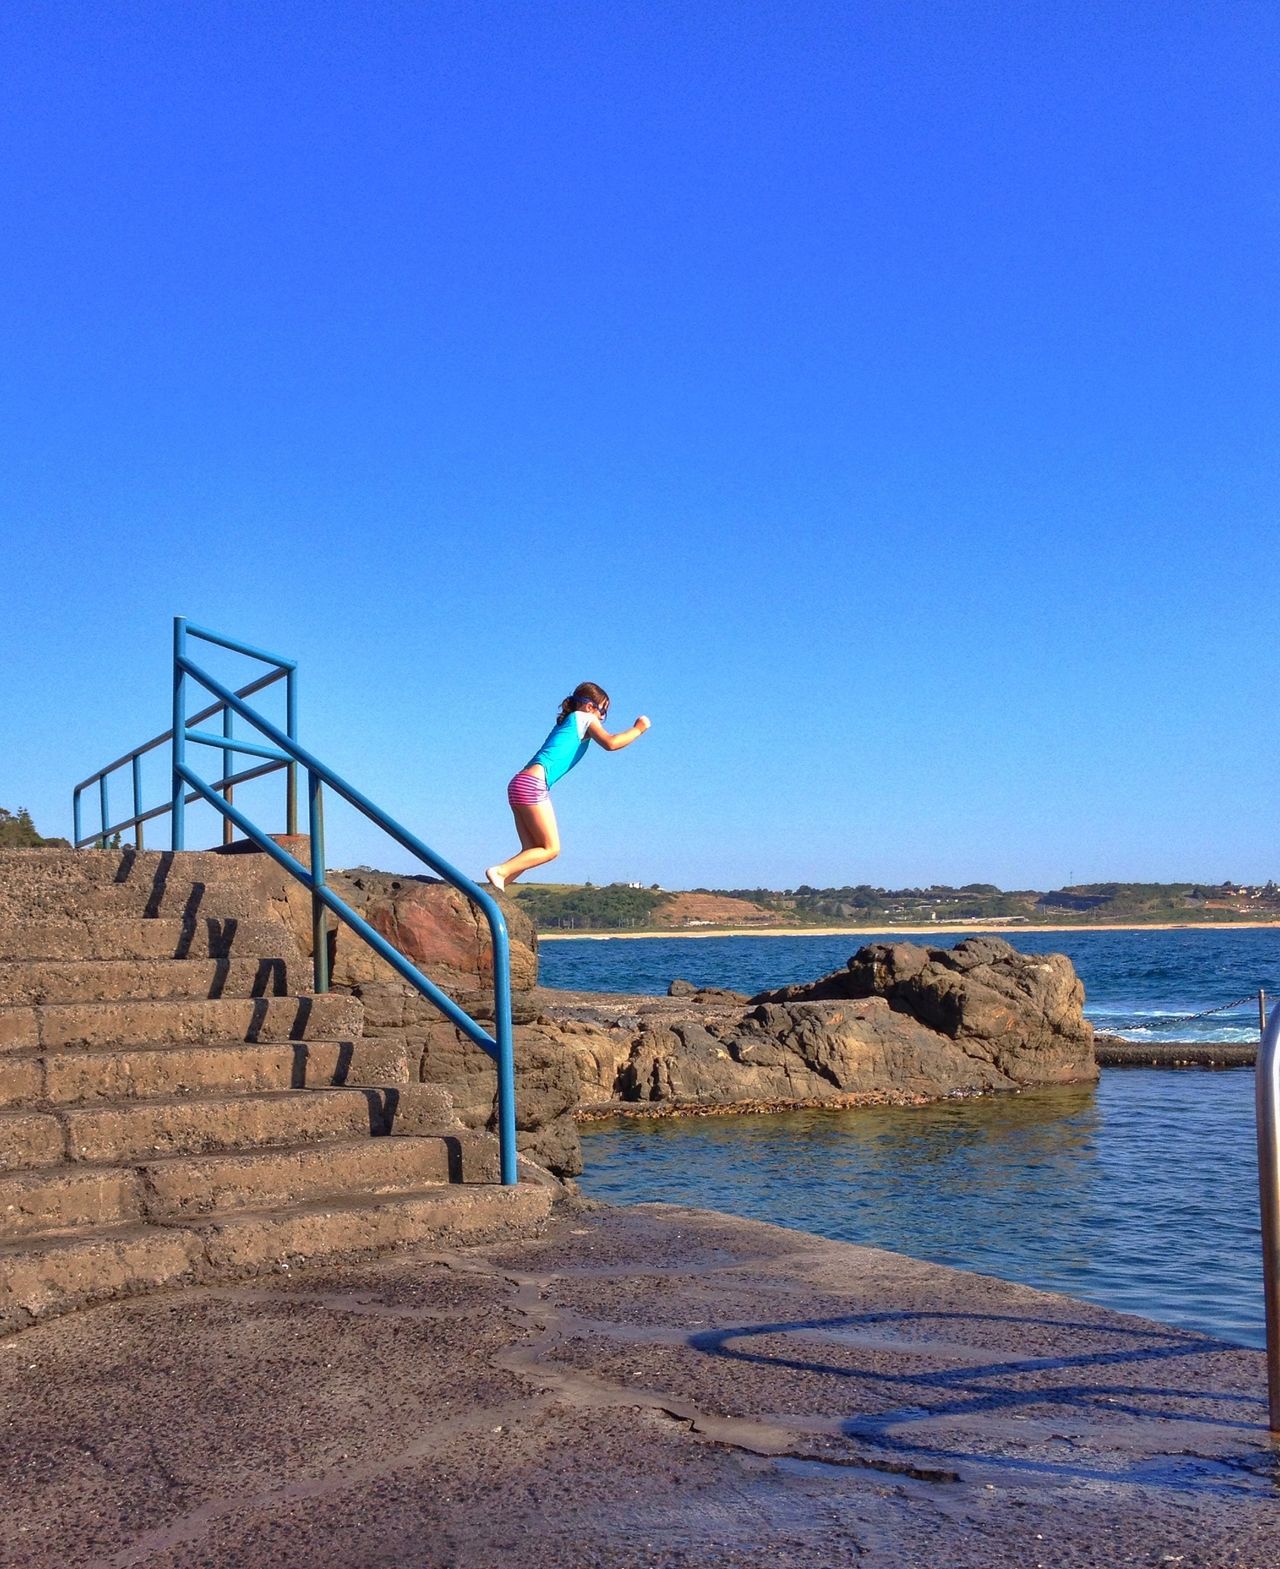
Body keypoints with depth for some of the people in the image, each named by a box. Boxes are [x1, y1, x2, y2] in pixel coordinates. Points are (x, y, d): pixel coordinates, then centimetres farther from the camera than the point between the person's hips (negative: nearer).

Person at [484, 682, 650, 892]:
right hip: (533, 784, -9)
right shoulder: (584, 718, 7)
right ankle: (499, 871, -17)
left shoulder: (568, 723, 31)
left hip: (519, 784, 9)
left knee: (532, 851, 7)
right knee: (551, 849, -5)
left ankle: (494, 888, -6)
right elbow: (610, 743, -4)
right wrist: (638, 729, 8)